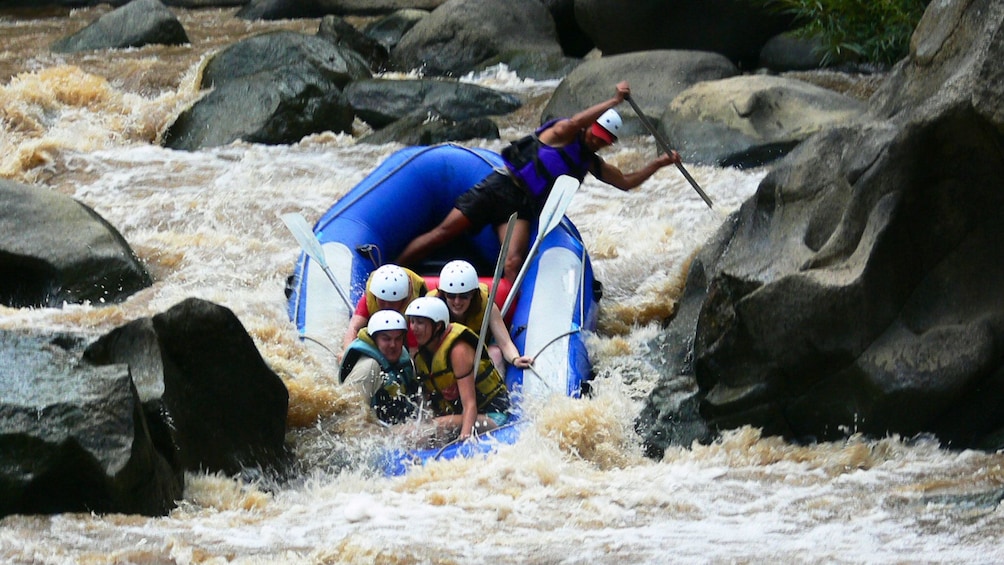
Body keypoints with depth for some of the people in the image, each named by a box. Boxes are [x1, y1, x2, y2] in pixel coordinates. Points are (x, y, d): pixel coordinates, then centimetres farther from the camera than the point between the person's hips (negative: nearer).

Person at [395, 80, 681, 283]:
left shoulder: (591, 164, 19)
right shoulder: (561, 134, -1)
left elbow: (626, 181, 25)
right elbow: (574, 123, -24)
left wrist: (658, 164, 13)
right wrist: (614, 101, -28)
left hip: (523, 208, 5)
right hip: (502, 186, -5)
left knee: (513, 264, -20)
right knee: (445, 232, -13)